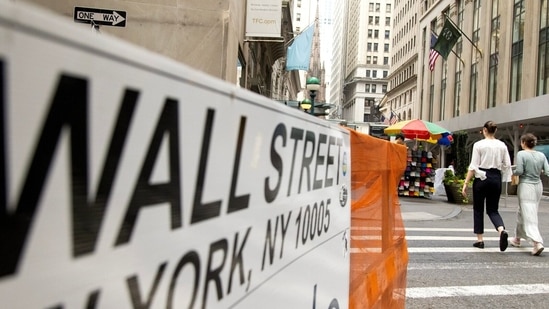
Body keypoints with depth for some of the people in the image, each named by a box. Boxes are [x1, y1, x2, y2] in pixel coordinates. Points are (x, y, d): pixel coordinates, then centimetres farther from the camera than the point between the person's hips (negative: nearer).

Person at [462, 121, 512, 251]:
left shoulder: (479, 145, -8)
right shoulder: (502, 145, 4)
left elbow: (473, 166, -10)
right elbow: (507, 165, 2)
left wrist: (466, 183, -7)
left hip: (481, 178, -3)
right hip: (496, 178, 3)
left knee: (478, 209, 11)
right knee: (493, 209, 12)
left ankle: (480, 240, 13)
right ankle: (502, 230, -16)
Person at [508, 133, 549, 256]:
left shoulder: (521, 154, -12)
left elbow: (519, 171, -17)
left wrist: (513, 173, 3)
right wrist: (538, 171, 17)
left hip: (526, 186, -6)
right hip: (538, 186, 6)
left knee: (529, 216, -5)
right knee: (522, 213, 19)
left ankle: (537, 242, -18)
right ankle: (517, 239, 30)